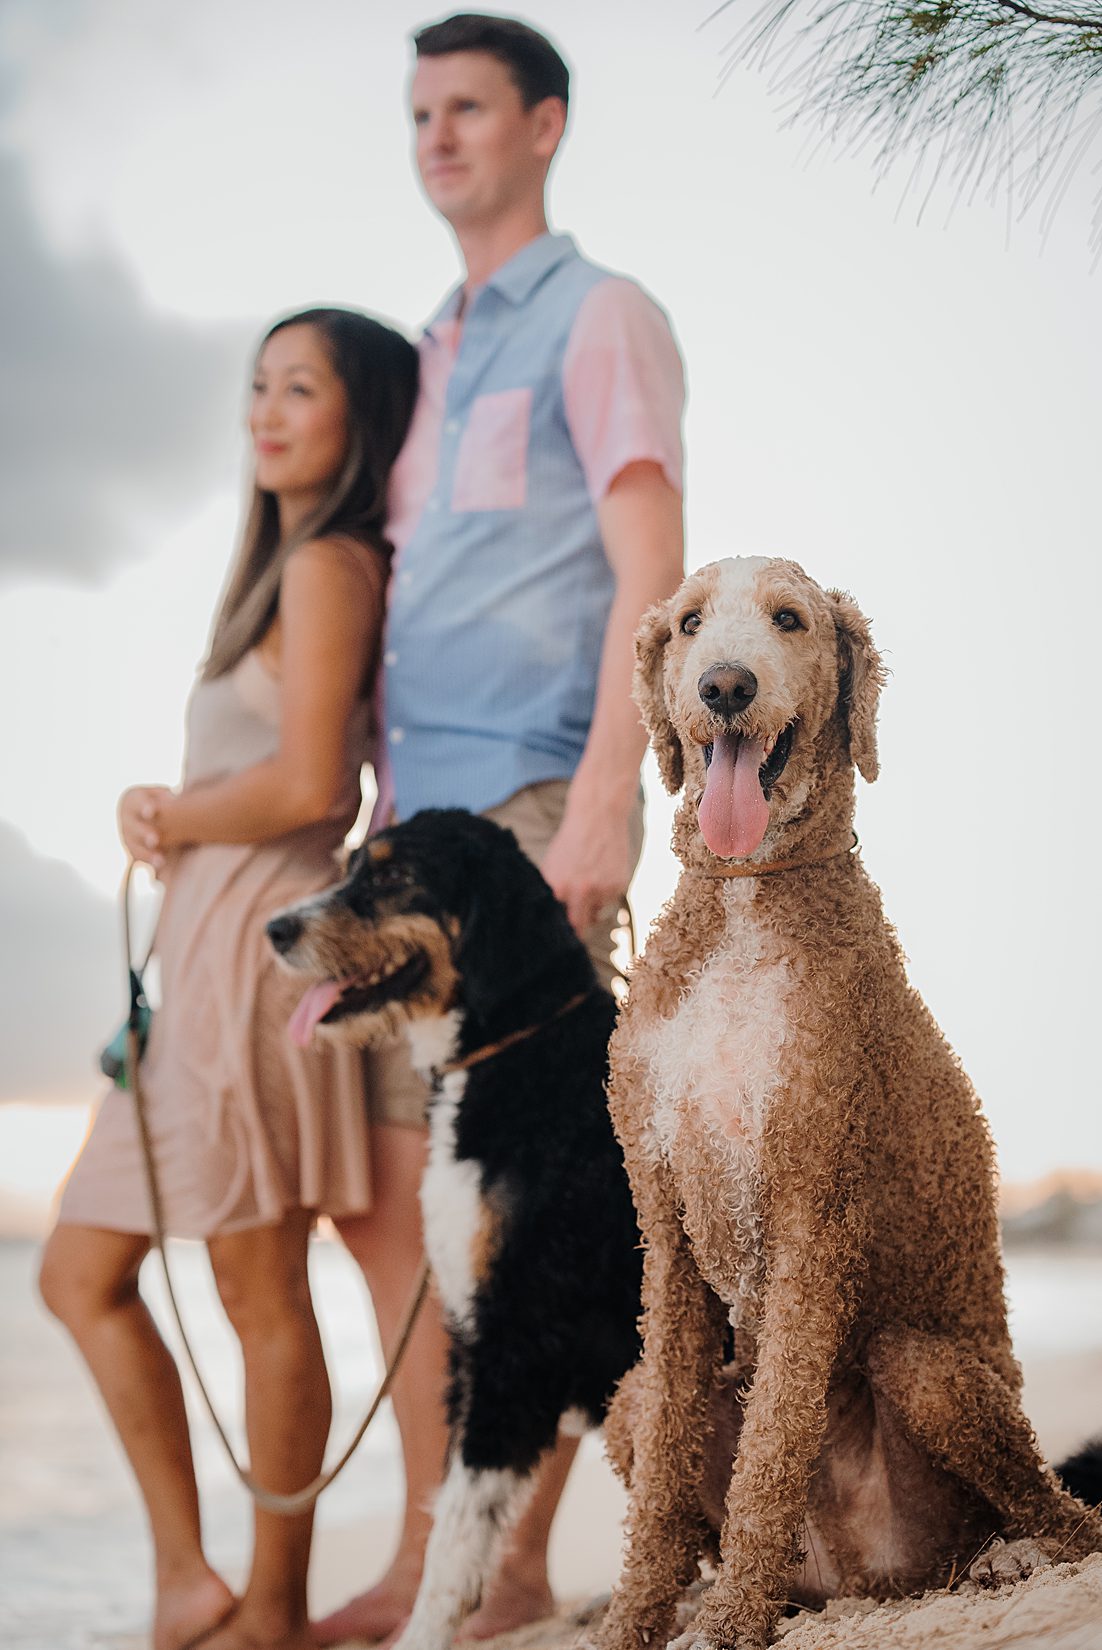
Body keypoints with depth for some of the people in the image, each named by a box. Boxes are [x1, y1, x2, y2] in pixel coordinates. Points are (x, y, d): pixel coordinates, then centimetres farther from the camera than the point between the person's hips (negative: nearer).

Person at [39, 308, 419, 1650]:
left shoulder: (328, 566, -7)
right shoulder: (291, 568, 20)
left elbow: (308, 784, -18)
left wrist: (168, 818, -1)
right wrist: (169, 817, 9)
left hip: (259, 945, -10)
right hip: (199, 955, 10)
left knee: (261, 1298, -1)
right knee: (81, 1279, 11)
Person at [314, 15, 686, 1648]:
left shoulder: (600, 317, 1)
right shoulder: (431, 353, 23)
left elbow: (649, 575, -9)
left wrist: (599, 803, -19)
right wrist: (378, 812, 15)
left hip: (530, 801, -8)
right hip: (419, 814, 8)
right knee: (384, 1194, 6)